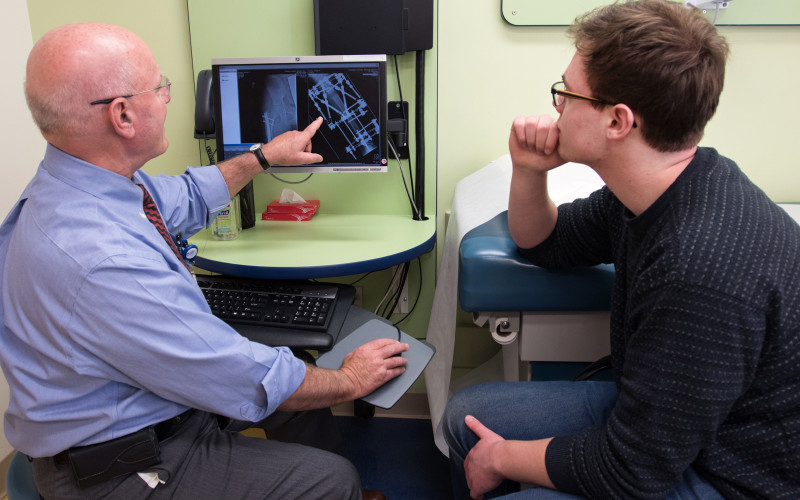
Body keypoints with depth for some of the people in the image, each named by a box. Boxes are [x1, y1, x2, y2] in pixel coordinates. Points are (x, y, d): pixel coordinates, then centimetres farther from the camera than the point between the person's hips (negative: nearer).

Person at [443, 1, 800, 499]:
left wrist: (504, 458, -10)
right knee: (467, 413, 7)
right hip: (652, 414, 9)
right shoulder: (660, 188, -6)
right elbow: (545, 243, 12)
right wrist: (528, 170, -9)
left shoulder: (703, 269, -36)